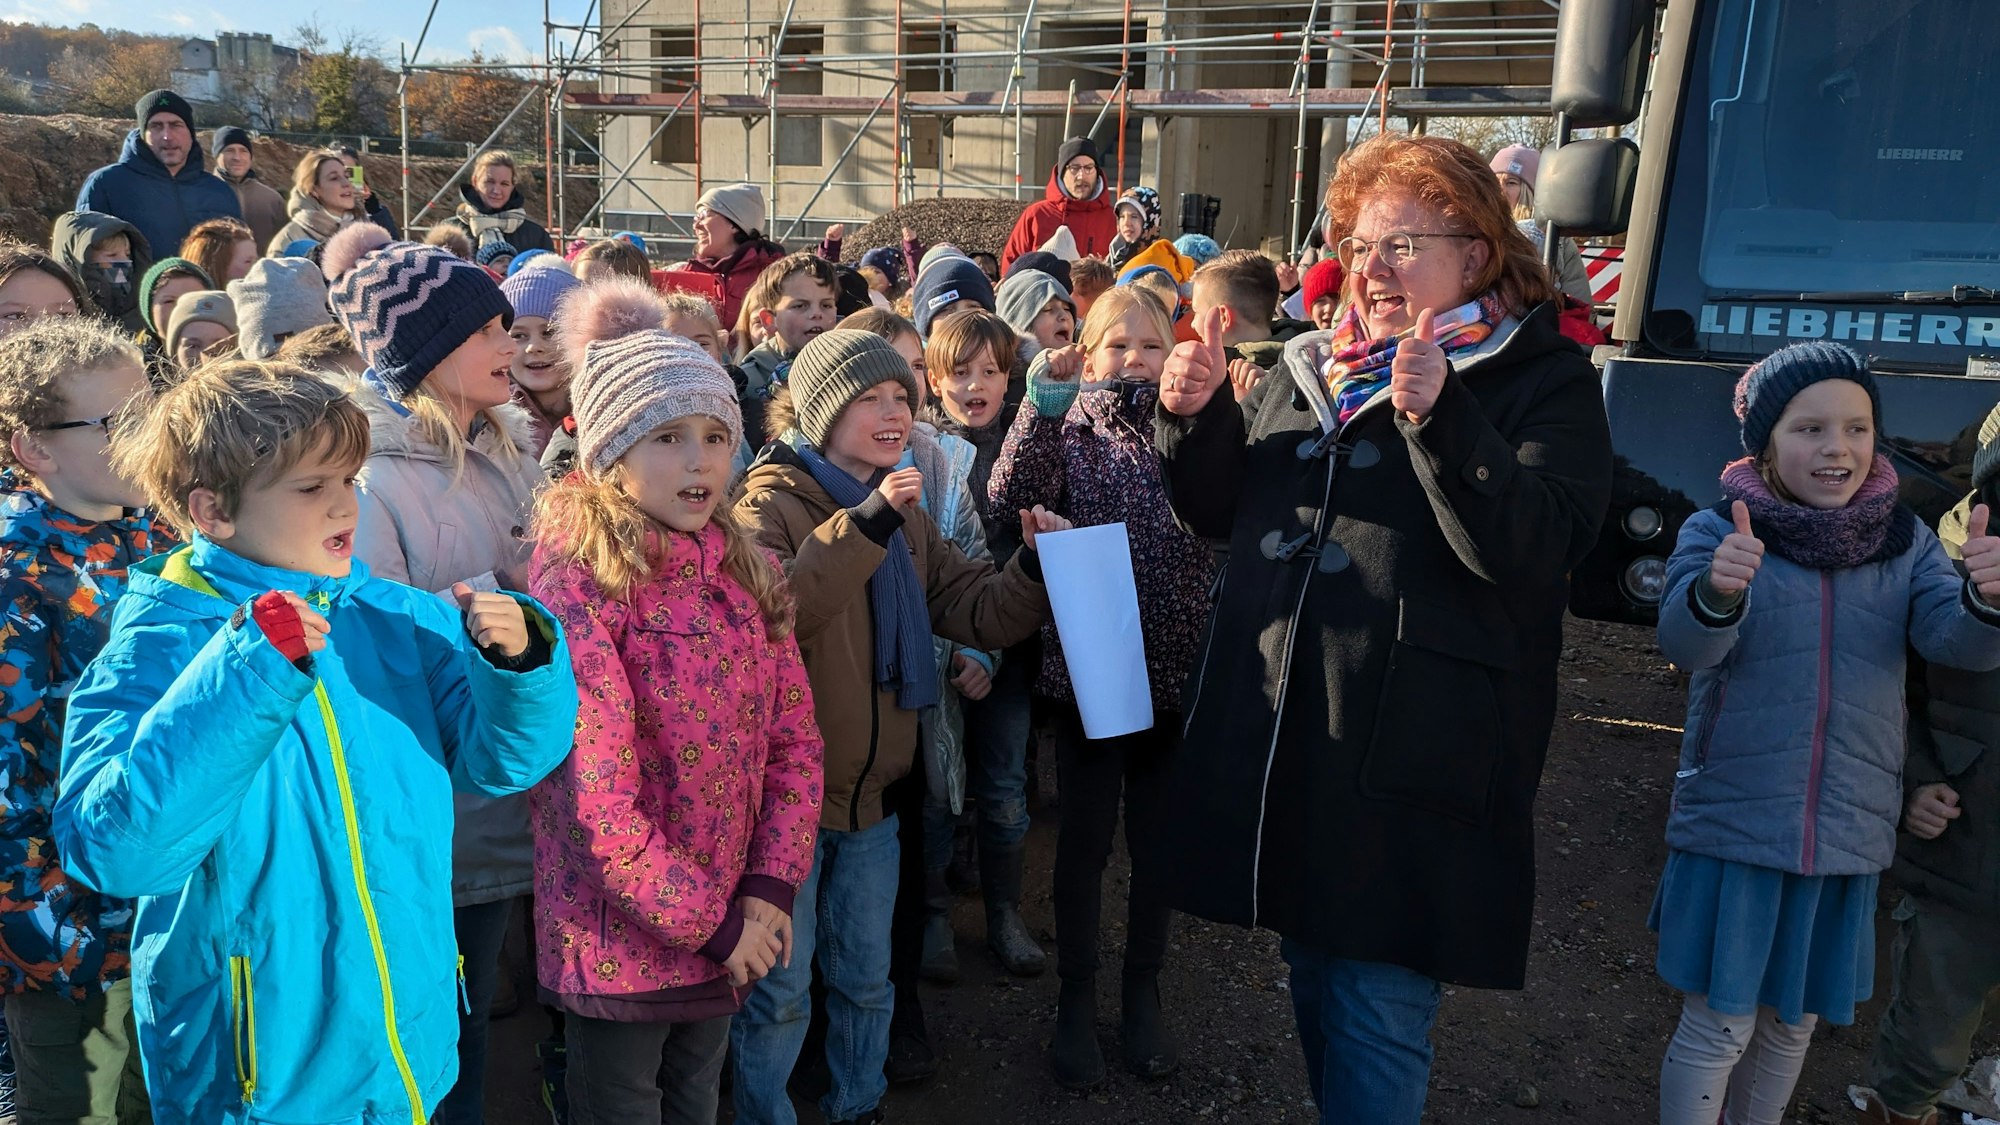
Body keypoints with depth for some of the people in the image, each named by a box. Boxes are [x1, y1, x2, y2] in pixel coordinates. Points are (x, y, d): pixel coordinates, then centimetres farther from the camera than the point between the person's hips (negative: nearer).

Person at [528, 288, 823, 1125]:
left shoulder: (747, 573, 2)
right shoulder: (576, 583, -17)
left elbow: (795, 743, 4)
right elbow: (593, 800, -21)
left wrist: (768, 890, -7)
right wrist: (708, 924, -16)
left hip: (730, 931, 6)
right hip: (621, 941, -6)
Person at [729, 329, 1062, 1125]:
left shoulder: (903, 515, 9)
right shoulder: (772, 499, -12)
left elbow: (979, 611, 6)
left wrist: (1036, 567, -11)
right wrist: (862, 523, -33)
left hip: (870, 792, 6)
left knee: (865, 976, 20)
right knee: (779, 989, 6)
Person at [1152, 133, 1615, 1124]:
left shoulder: (1544, 380, -3)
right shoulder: (1312, 367, 13)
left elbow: (1532, 547, -18)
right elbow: (1219, 511, 16)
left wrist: (1439, 418, -30)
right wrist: (1196, 414, -3)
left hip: (1408, 765, -5)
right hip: (1280, 743, 6)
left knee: (1377, 1016, 1)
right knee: (1314, 987, 20)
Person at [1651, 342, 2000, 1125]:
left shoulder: (1906, 544, 2)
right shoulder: (1718, 533, -8)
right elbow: (1685, 643, -22)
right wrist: (1717, 593, -45)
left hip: (1849, 838, 3)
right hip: (1734, 827, -3)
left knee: (1793, 1023, 18)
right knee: (1717, 1027, 3)